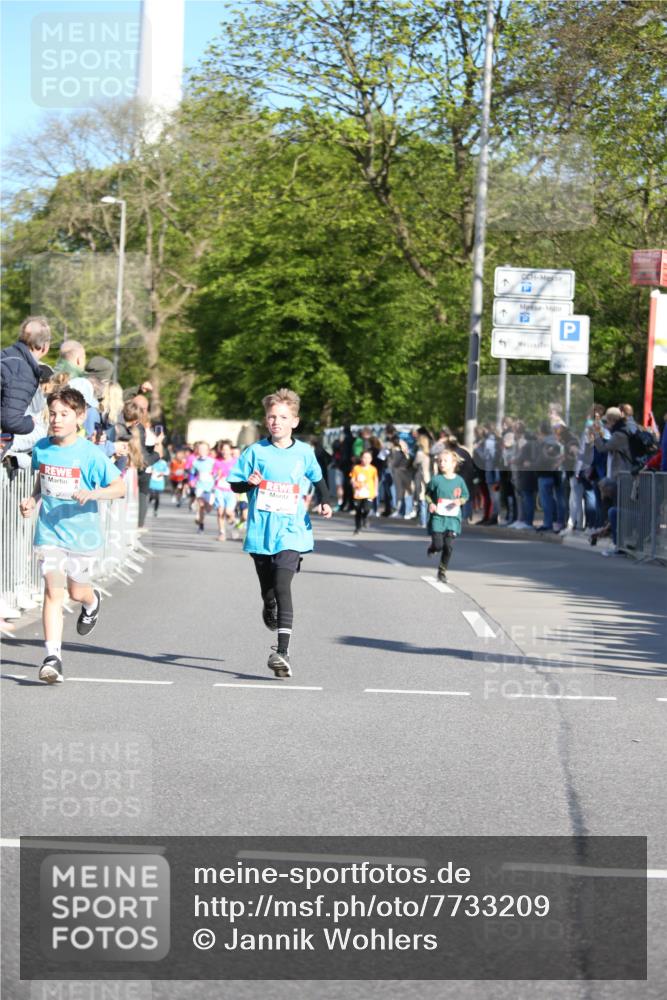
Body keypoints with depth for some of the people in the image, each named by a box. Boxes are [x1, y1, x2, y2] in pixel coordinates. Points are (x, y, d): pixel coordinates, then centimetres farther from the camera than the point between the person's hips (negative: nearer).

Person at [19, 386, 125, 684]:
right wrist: (33, 499, 1)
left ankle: (92, 602, 51)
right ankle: (52, 658, -13)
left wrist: (92, 494, -26)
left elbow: (119, 487, -9)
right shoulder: (41, 448, 1)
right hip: (49, 531, 2)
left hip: (82, 533, -2)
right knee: (53, 591, -11)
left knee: (76, 591, 13)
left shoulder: (90, 453, -12)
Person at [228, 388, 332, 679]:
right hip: (260, 532, 2)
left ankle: (282, 651, -23)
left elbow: (318, 479, 21)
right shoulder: (256, 452, 1)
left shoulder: (304, 453, 4)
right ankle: (269, 611, 50)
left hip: (290, 532, -2)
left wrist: (324, 502, 4)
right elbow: (234, 484, 6)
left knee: (282, 587, -18)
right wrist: (249, 482, -15)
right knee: (268, 591, 12)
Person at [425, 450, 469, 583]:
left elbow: (465, 495, 13)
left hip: (453, 517, 1)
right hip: (437, 516, -1)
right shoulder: (436, 480, -4)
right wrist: (430, 503, -10)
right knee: (438, 544, -8)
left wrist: (460, 501, -8)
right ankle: (432, 547, 31)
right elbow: (428, 493, 8)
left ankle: (442, 570, 12)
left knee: (449, 545, -5)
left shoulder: (459, 480, 1)